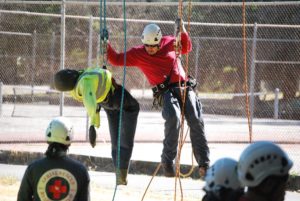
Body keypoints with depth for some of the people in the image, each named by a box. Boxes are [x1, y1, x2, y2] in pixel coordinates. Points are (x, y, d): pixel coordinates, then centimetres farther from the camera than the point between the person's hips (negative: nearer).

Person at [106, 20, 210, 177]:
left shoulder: (169, 43, 13)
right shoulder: (137, 54, 9)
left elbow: (186, 48, 24)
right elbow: (116, 59, 11)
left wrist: (183, 32, 7)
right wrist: (107, 46, -4)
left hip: (184, 87, 3)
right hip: (165, 92, -3)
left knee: (196, 122, -12)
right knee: (173, 119, -31)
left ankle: (204, 164, -9)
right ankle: (167, 162, -24)